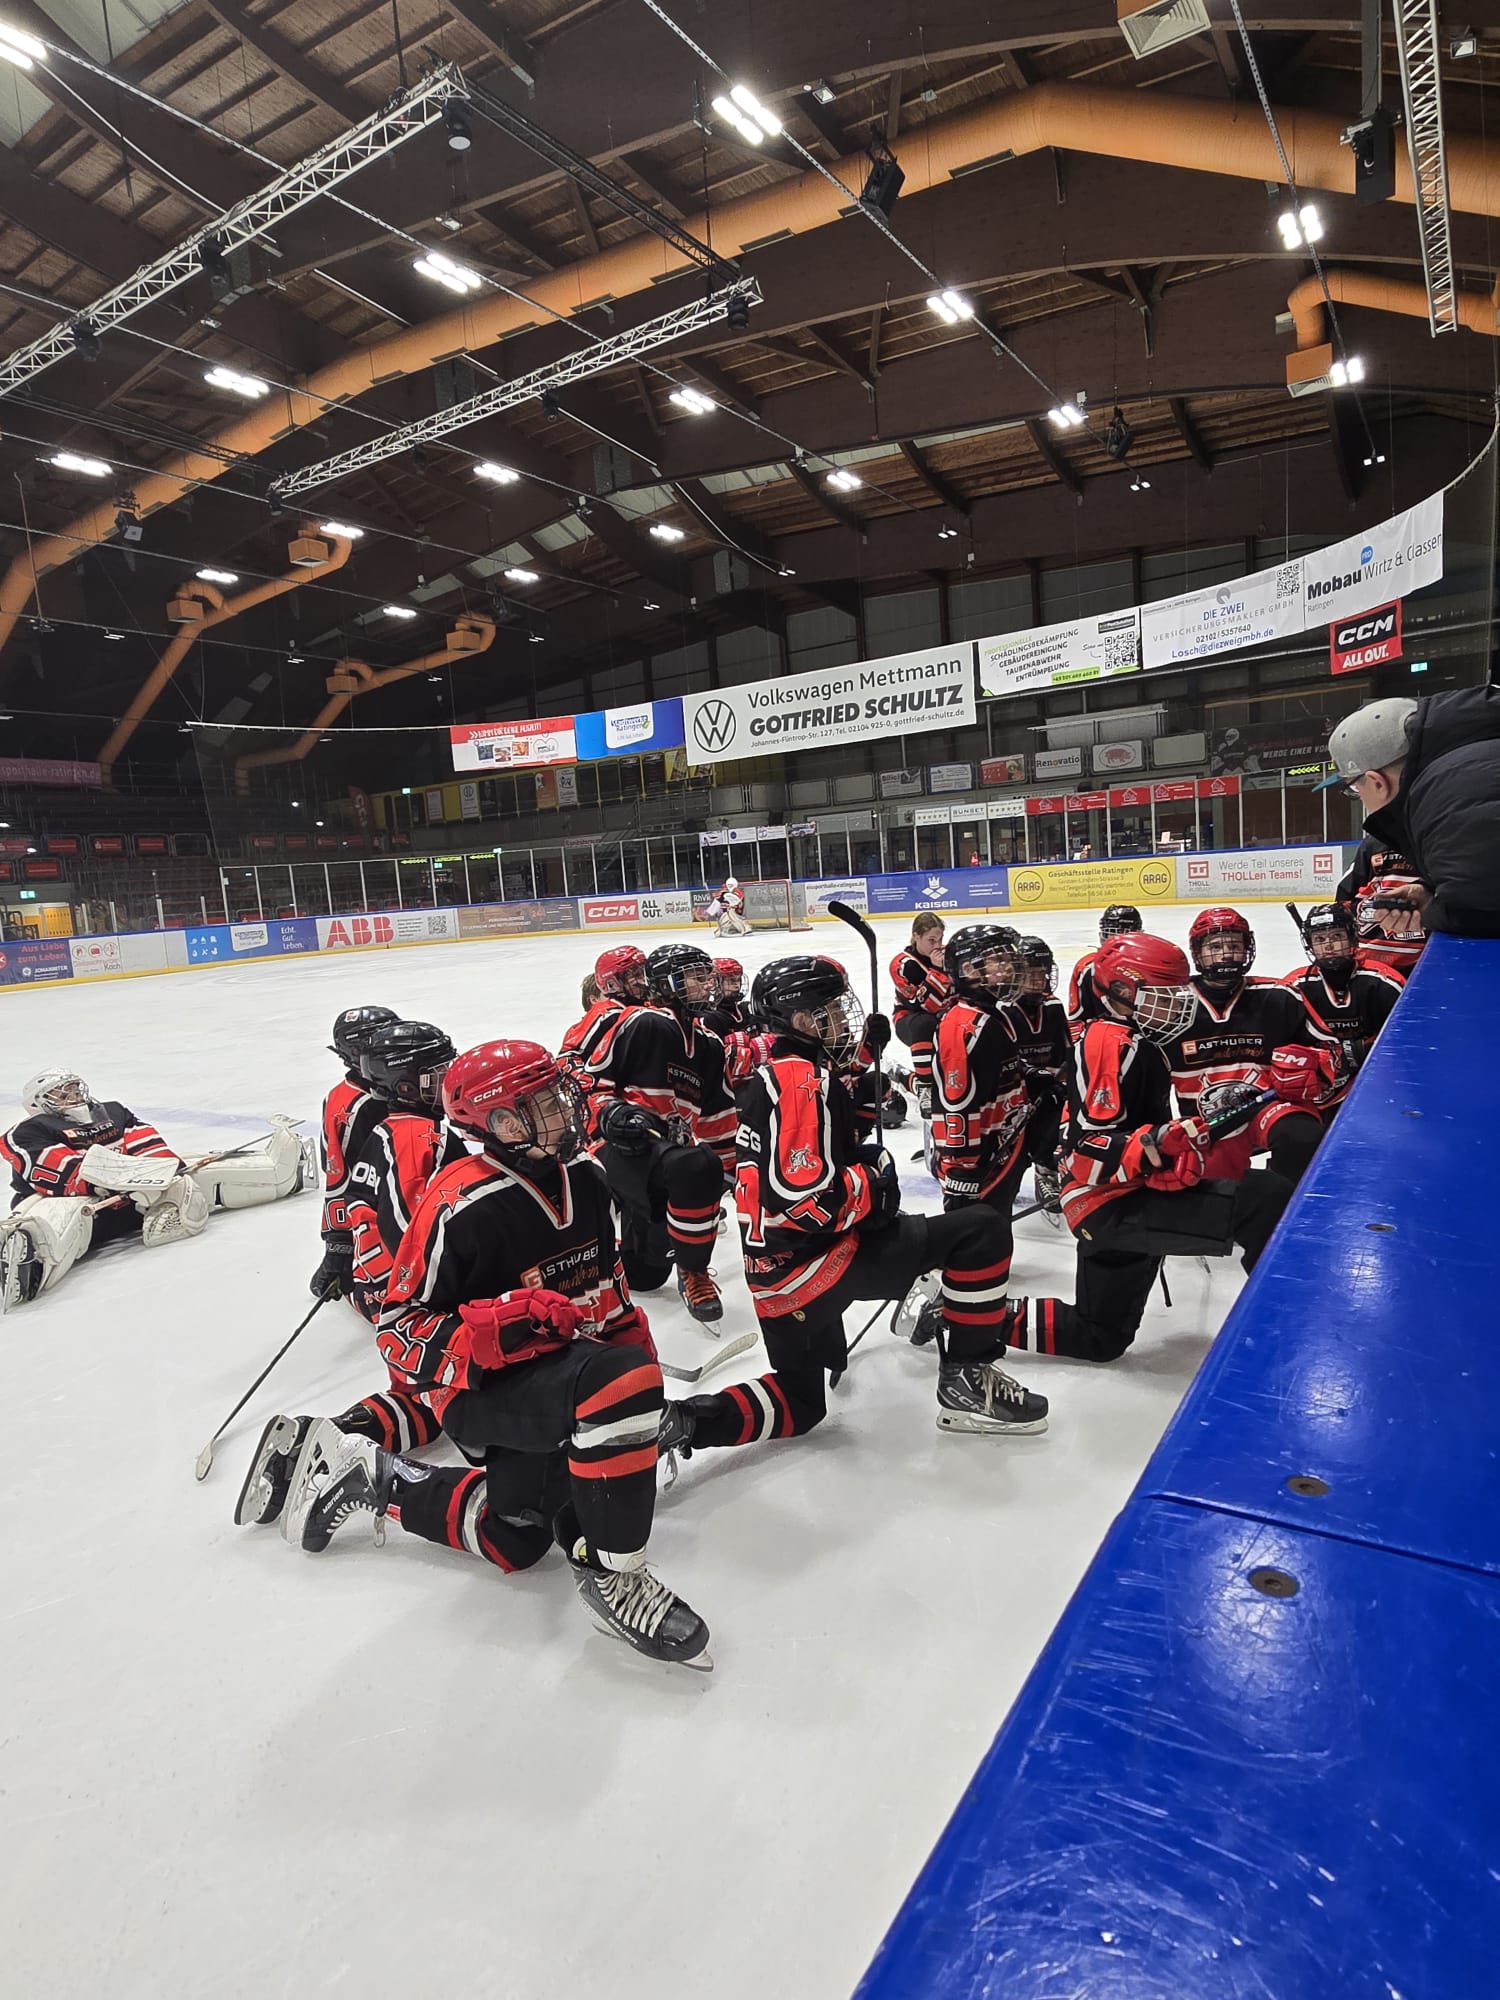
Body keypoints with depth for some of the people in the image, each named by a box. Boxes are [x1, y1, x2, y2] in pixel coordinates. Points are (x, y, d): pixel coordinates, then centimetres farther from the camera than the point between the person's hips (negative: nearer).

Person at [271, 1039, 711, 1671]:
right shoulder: (461, 1207, -24)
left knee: (516, 1536, 24)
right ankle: (610, 1572, -17)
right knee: (619, 1383, -36)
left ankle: (364, 1476, 36)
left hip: (558, 1370, 8)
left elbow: (606, 1279, 14)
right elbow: (400, 1330, -19)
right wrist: (497, 1326, -34)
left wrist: (640, 1350, 9)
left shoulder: (583, 1178, -2)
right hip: (481, 1389, -8)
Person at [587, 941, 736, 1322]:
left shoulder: (708, 1045, 14)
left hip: (666, 1150, 8)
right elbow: (591, 1076, -8)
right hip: (623, 1145, -8)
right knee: (697, 1170, -38)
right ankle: (692, 1272, -18)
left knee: (645, 1273, 12)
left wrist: (726, 1167, 15)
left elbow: (717, 1115, 18)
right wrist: (611, 1113, -22)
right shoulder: (642, 1024, -9)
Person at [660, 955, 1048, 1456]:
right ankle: (966, 1381, 1)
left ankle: (678, 1422, 8)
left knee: (799, 1403, 27)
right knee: (980, 1231, -9)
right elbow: (805, 1196, -27)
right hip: (813, 1261, -10)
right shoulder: (804, 1080, -17)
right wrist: (874, 1186, -9)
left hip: (778, 1271, 10)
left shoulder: (771, 1075, 14)